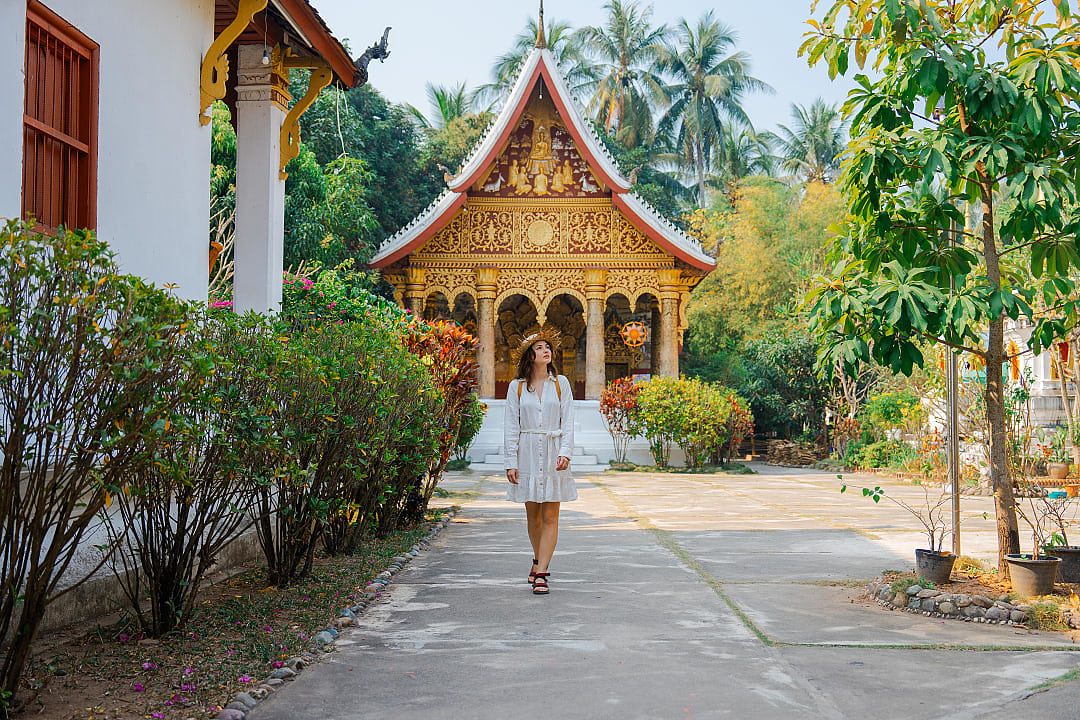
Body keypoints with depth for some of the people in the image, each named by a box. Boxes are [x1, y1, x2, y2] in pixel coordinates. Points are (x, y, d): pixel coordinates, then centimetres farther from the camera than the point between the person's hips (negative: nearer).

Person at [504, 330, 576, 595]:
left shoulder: (561, 384, 5)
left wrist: (565, 452, -13)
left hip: (554, 453, -1)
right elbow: (511, 426, 4)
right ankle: (539, 560, 32)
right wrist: (511, 462, -3)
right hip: (527, 453, 1)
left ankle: (541, 574, -6)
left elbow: (568, 422, 1)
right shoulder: (517, 387, 5)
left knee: (550, 517, -6)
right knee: (533, 516, 9)